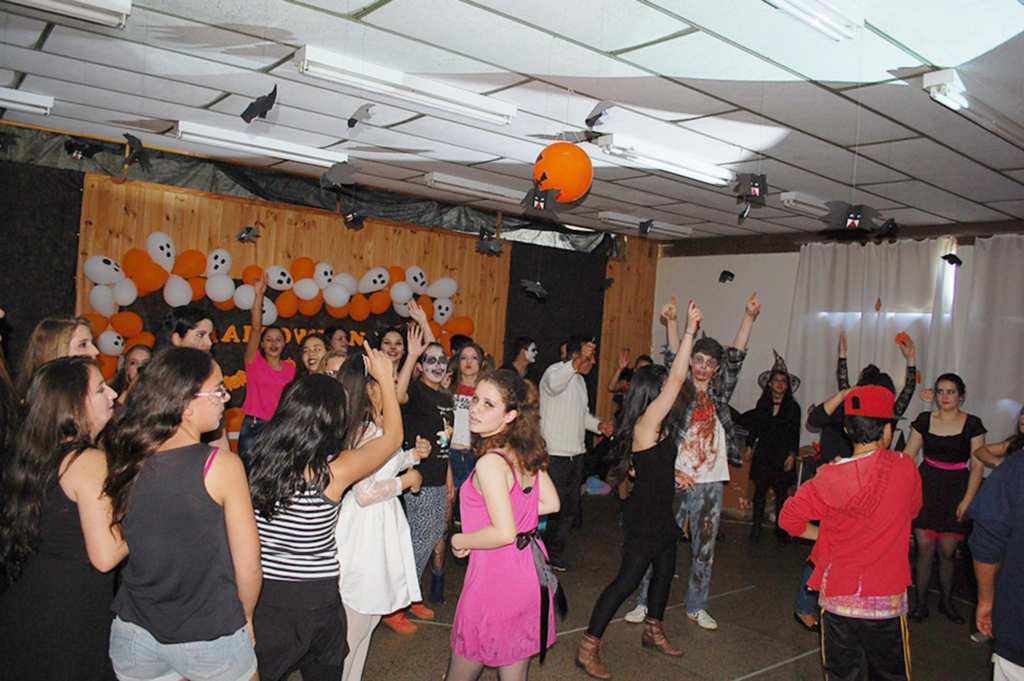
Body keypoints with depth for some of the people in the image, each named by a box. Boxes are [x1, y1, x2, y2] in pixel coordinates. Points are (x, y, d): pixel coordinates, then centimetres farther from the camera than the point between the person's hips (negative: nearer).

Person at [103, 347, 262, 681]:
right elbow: (249, 568, -15)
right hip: (211, 641, -4)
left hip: (133, 635, 4)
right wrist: (244, 618, 3)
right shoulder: (222, 465, -20)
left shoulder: (125, 461, -6)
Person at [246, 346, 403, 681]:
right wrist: (385, 378, 7)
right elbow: (393, 436, -4)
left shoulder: (258, 458, -11)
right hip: (314, 600, -3)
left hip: (260, 591, 3)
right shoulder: (334, 471, -20)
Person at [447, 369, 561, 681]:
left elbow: (504, 533, -26)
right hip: (530, 572, 8)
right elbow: (551, 503, 12)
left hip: (496, 578, -8)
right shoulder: (527, 454, 3)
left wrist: (460, 541, -11)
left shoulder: (491, 462, -22)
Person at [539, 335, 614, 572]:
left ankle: (555, 552, 28)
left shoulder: (580, 380, 17)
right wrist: (578, 361, -54)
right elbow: (555, 383, -39)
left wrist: (599, 425, 6)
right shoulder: (555, 371, -12)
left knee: (571, 506, 14)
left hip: (576, 453, 9)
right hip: (554, 454, -9)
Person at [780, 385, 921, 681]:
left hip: (838, 599, 0)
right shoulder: (906, 468, -9)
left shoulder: (831, 477, -12)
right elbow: (912, 510, 10)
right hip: (888, 600, 0)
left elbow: (789, 517, -4)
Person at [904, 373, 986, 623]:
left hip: (956, 489, -1)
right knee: (924, 548, -1)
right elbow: (907, 456, 6)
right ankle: (921, 603, 12)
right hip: (927, 486, 1)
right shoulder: (925, 420, 4)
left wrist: (967, 500, -8)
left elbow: (977, 465, -1)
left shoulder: (972, 424, 0)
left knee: (947, 550, 1)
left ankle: (946, 602, 22)